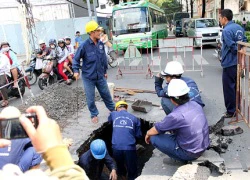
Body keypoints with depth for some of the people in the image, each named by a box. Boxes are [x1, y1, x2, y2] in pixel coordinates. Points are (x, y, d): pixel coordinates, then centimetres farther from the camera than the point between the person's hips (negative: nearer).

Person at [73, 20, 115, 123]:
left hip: (100, 76, 4)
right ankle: (94, 115, 31)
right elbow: (76, 59, -7)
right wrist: (76, 71, -19)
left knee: (106, 94, 18)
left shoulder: (100, 44, -3)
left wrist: (105, 71, 16)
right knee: (90, 98, 9)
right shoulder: (84, 45, -17)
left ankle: (113, 109, 40)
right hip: (88, 77, -4)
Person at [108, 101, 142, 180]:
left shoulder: (113, 114, 9)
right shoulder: (135, 118, 8)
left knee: (119, 166, 27)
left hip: (116, 148, 2)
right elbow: (138, 135, 11)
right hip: (130, 148, -1)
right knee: (132, 173, 13)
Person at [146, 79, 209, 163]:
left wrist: (148, 134, 11)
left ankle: (182, 159, 5)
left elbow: (155, 130, -10)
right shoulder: (195, 104, -5)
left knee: (154, 138, -5)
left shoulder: (176, 115, -27)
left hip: (191, 152, -7)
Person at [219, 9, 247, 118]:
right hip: (237, 62, 9)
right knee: (236, 86, 19)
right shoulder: (239, 27, 10)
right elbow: (244, 42, 15)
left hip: (229, 63, -9)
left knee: (228, 87, 1)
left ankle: (231, 111, 10)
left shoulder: (226, 30, -18)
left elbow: (232, 46, -21)